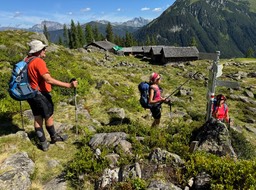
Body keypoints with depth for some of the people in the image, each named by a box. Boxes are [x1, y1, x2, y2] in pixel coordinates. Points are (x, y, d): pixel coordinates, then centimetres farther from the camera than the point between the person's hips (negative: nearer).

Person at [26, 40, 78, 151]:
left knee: (37, 118, 13)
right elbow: (49, 80, -30)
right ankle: (54, 137, 31)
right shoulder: (38, 62, -22)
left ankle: (43, 143, 24)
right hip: (41, 94, -8)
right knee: (49, 117, 11)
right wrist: (69, 85, -32)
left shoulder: (26, 60, 5)